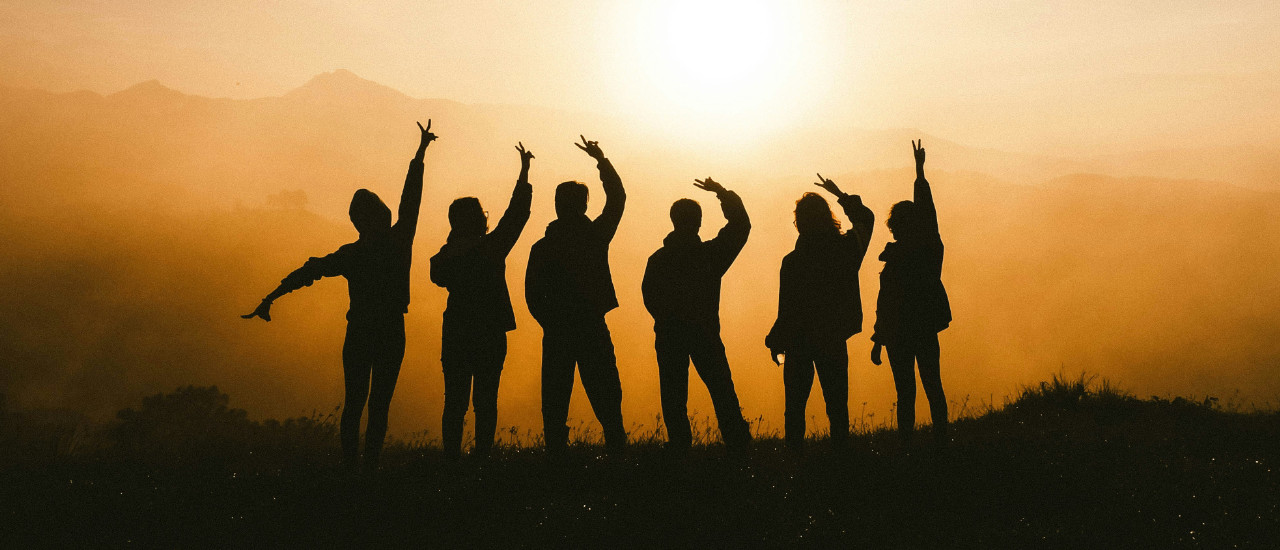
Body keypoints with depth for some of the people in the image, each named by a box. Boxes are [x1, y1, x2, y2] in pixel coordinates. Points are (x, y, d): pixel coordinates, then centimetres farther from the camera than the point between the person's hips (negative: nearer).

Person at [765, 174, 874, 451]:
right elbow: (865, 219, 17)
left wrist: (775, 341, 0)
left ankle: (794, 449, 5)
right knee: (837, 402, 9)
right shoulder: (847, 248, -6)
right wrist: (841, 195, 26)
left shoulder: (792, 262, -17)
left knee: (795, 403, 6)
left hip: (800, 342, -3)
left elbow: (787, 309, -13)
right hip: (834, 340, 3)